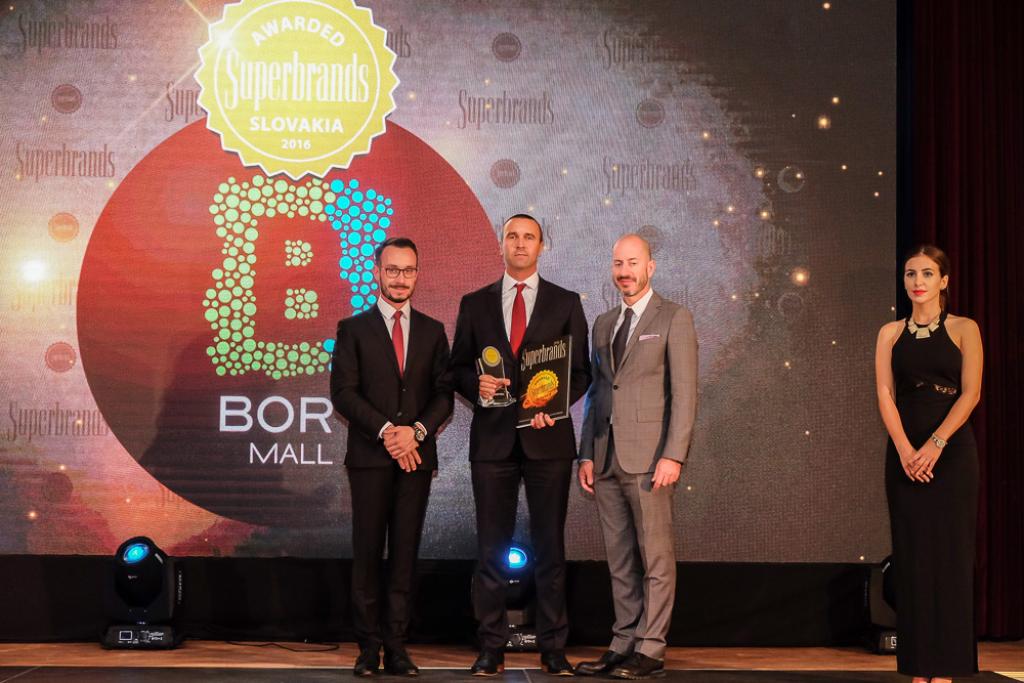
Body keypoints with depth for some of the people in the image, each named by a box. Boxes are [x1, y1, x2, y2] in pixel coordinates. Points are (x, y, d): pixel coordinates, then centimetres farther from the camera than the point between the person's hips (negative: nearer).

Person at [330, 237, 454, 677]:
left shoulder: (432, 331, 13)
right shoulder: (353, 329, 6)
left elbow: (444, 393, 8)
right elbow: (343, 392, -3)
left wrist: (417, 431, -9)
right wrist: (385, 431, -13)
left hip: (416, 456, 2)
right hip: (369, 457, -2)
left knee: (406, 552, 2)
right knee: (367, 553, -1)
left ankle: (396, 645, 5)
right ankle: (369, 646, 3)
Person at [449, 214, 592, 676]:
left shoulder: (566, 303, 6)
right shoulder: (475, 304, 10)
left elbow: (581, 371, 4)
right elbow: (458, 369, 10)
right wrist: (477, 386, -12)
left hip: (548, 437, -1)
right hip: (493, 437, 1)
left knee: (550, 546, 3)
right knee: (491, 547, 3)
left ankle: (553, 649, 8)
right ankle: (491, 649, 9)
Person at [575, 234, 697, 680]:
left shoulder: (674, 320, -1)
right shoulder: (603, 324, 18)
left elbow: (684, 393, -7)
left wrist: (673, 456, -15)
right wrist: (587, 454, 10)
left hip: (648, 458, -6)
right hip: (607, 459, 6)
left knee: (655, 557, -3)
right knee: (619, 560, 8)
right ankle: (624, 644, 13)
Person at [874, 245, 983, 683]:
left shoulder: (963, 330, 3)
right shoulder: (891, 333, 10)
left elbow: (970, 392, -6)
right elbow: (885, 393, 1)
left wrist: (935, 444, -16)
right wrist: (905, 449, -12)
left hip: (951, 451, -2)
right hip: (905, 453, 3)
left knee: (948, 554, -3)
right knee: (911, 554, 2)